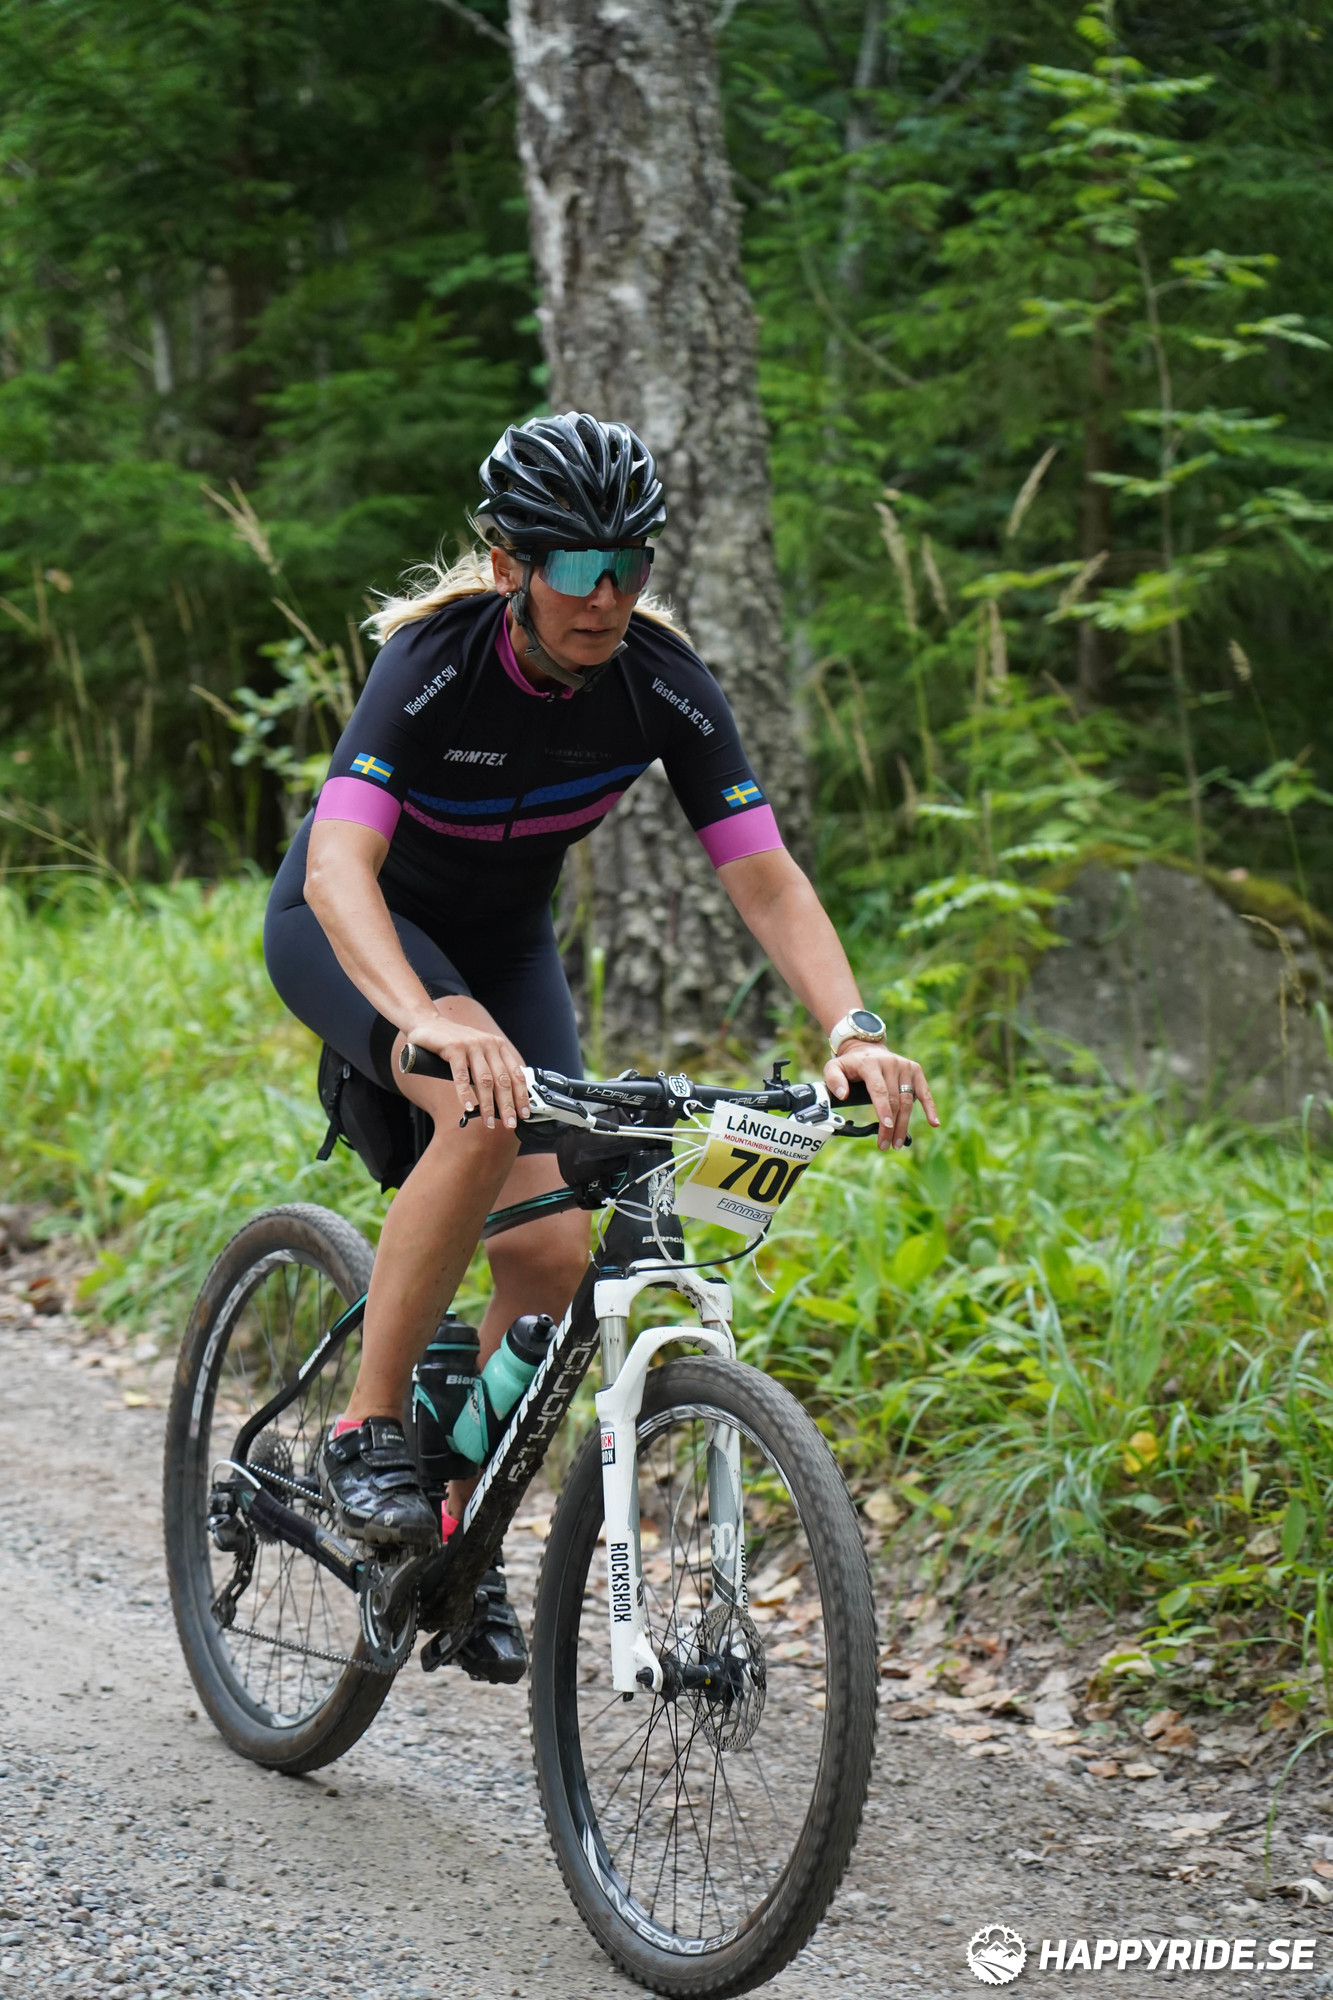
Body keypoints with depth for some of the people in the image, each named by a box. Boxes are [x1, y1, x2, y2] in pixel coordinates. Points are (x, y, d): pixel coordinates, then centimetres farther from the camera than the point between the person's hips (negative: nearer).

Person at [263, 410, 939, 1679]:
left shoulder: (659, 680, -20)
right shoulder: (436, 660, -32)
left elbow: (762, 872, -22)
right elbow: (338, 866, -44)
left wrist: (852, 1031, -39)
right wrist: (427, 1018, -62)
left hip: (502, 940, 5)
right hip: (351, 927, -5)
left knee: (551, 1250, -10)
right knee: (488, 1113, -35)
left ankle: (460, 1528, 11)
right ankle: (364, 1433, -22)